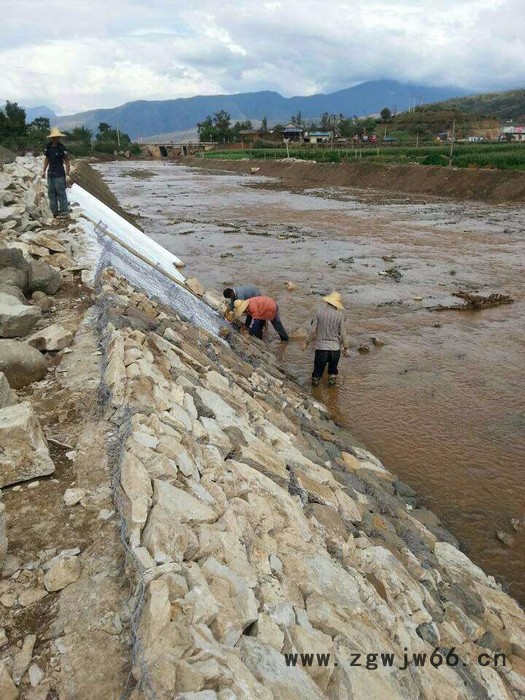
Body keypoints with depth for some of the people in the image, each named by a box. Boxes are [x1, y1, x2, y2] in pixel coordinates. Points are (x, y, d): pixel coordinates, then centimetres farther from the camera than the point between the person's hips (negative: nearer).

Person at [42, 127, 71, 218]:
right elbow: (47, 159, 15)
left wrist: (67, 172, -19)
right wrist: (44, 171, 14)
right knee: (51, 192, 10)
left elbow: (67, 160, -11)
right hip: (50, 173, 6)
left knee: (61, 192, -5)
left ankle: (64, 210, 5)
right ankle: (54, 211, 18)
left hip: (59, 174, -6)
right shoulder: (48, 147, 6)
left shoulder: (62, 148, -11)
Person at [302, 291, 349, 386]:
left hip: (321, 346, 0)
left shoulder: (319, 311, -8)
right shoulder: (340, 314, -9)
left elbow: (313, 330, -6)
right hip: (335, 346, 0)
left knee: (319, 367, 17)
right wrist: (345, 347, 8)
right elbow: (342, 333, -5)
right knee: (333, 368, 24)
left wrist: (307, 342, 8)